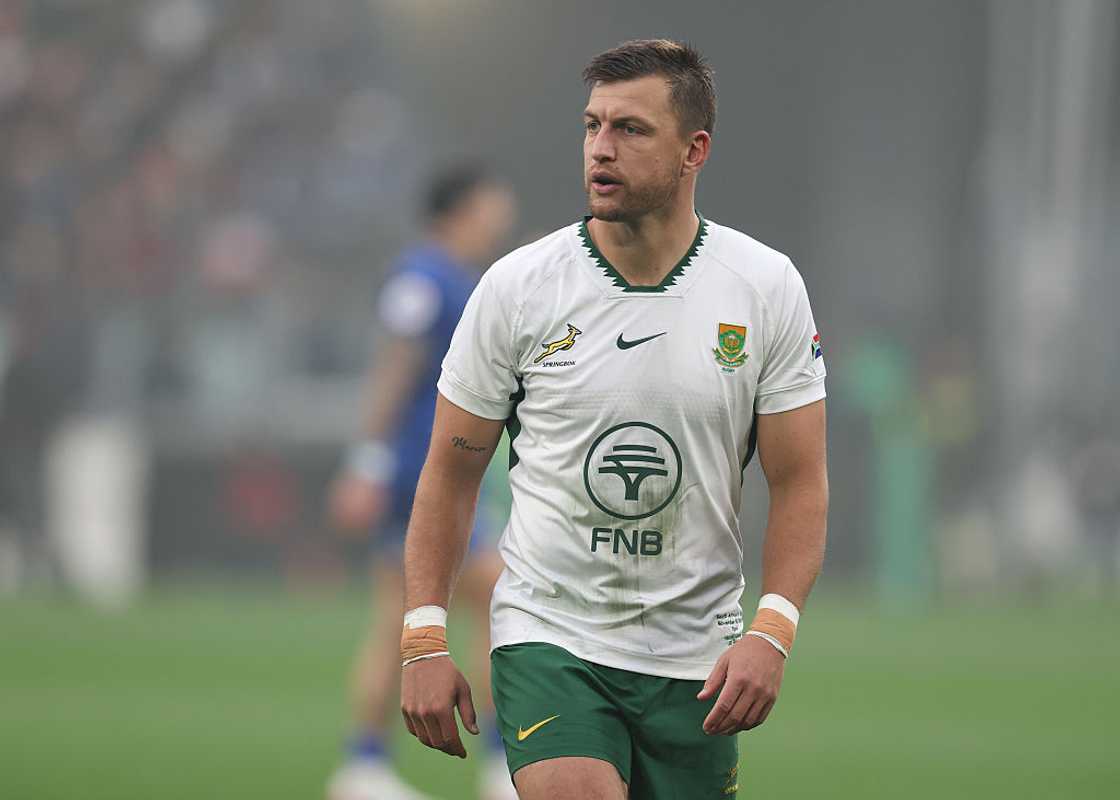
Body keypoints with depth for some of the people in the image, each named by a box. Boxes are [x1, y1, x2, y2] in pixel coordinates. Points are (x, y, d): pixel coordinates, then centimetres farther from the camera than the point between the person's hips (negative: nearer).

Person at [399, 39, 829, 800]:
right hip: (546, 637, -2)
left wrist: (772, 633, -14)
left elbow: (800, 482, 0)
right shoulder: (516, 287, -4)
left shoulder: (768, 288, -2)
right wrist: (424, 641, -3)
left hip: (695, 658, 2)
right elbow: (452, 470, 3)